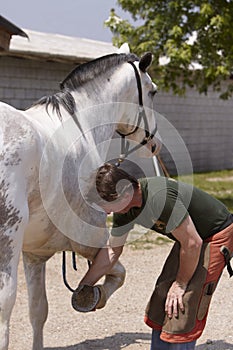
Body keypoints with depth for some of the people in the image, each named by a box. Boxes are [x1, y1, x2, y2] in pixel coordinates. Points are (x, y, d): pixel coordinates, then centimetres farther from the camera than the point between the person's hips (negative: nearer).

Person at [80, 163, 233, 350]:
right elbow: (112, 250, 8)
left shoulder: (159, 198, -35)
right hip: (190, 236, 9)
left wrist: (180, 284, -15)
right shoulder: (124, 209, -7)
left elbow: (192, 244, -29)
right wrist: (84, 286, 8)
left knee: (181, 311, -12)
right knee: (161, 306, 9)